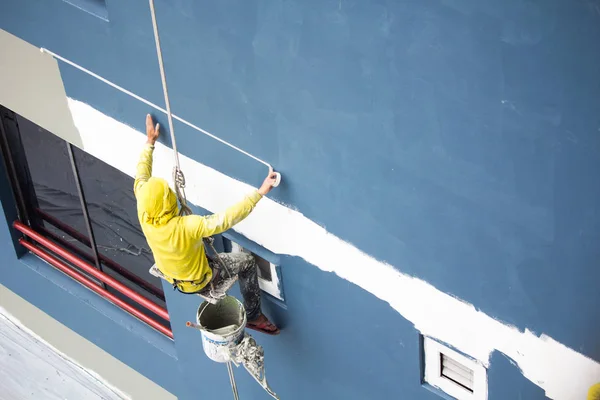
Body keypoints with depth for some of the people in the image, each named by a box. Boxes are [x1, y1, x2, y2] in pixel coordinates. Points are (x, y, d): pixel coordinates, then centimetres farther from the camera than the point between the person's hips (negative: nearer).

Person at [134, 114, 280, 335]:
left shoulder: (143, 215, -26)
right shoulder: (186, 226, -44)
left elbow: (141, 179, -10)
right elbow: (227, 218, -45)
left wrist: (150, 142, -3)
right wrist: (260, 192, -45)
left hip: (171, 274, 6)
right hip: (198, 281, -6)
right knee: (247, 262, 7)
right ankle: (253, 315, 23)